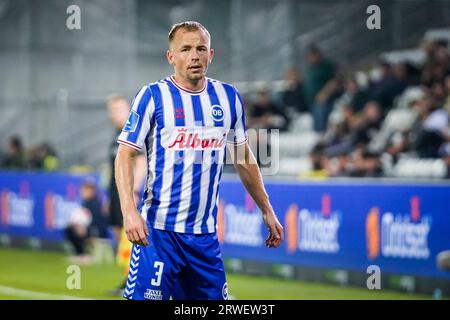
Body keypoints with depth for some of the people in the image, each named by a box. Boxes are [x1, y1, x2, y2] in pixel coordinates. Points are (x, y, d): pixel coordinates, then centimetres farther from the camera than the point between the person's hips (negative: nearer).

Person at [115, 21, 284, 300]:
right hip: (158, 230, -4)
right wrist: (129, 212, -20)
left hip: (205, 233, 4)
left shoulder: (229, 97, 8)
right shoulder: (153, 96, -4)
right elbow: (125, 155, -6)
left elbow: (244, 157, 19)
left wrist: (267, 211, 18)